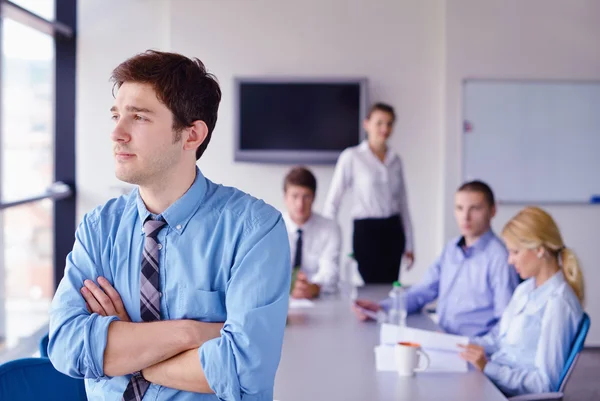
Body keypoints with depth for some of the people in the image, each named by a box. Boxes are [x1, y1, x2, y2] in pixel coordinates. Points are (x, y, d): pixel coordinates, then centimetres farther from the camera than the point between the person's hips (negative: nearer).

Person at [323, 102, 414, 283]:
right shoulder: (351, 157, -4)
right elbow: (332, 202, -4)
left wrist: (409, 244, 12)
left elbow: (403, 204, 14)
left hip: (393, 231, 5)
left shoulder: (395, 160, 9)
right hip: (366, 230, -4)